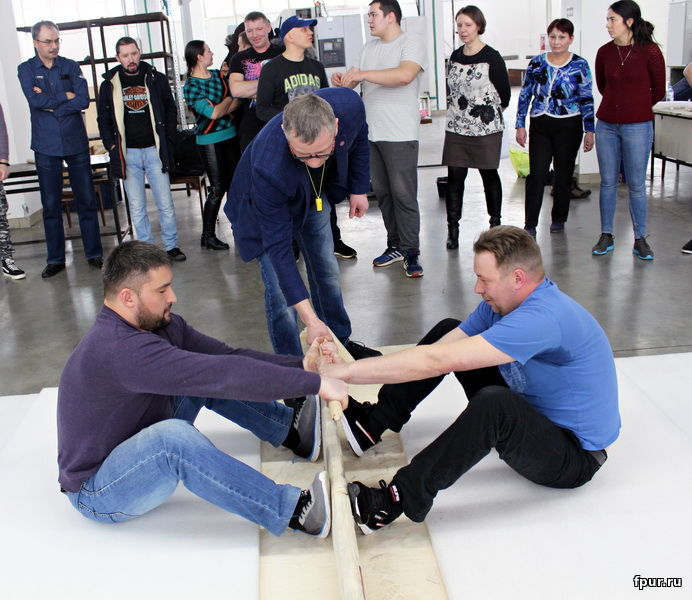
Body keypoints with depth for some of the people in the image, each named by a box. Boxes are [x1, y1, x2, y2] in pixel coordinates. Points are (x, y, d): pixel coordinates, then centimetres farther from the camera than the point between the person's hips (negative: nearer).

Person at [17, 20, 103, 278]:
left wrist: (51, 105, -12)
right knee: (50, 205, 6)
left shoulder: (71, 67, 4)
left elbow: (84, 100, -9)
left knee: (87, 201, 4)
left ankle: (94, 254, 14)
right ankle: (55, 259, 15)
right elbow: (34, 99, -14)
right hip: (46, 147, 0)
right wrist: (66, 96, -8)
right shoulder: (26, 70, 3)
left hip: (76, 143, 0)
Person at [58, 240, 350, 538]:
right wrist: (314, 383, -37)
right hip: (97, 493, -9)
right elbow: (222, 374, -39)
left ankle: (294, 432, 4)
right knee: (172, 435, -37)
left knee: (203, 377, 2)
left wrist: (300, 365, -17)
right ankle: (295, 511, -34)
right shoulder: (118, 349, -34)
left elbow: (225, 356, -6)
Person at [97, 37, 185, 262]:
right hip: (127, 153, 0)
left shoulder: (156, 79, 3)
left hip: (154, 150, 0)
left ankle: (171, 246, 15)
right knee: (137, 207, 4)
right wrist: (112, 146, 1)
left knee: (165, 203, 2)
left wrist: (167, 139, 4)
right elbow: (103, 119, 10)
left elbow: (170, 110, 12)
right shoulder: (109, 84, 4)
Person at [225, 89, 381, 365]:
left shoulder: (350, 106, -35)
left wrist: (359, 188, 0)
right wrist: (310, 319, -39)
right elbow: (278, 247, -38)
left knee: (328, 272, 16)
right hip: (266, 203, -4)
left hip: (315, 194, 5)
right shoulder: (268, 166, -45)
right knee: (281, 293, -9)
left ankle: (341, 343, 37)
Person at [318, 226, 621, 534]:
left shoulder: (543, 318, -32)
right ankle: (373, 423, 4)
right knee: (447, 330, 5)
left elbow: (437, 361, -37)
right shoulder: (502, 303, -2)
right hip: (533, 411, 9)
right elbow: (436, 348, -6)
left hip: (574, 454, -9)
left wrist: (348, 370, -32)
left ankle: (398, 500, -29)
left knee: (494, 402, -41)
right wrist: (349, 373, -16)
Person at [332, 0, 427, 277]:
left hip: (399, 134, -7)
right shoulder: (369, 48, 17)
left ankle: (411, 251, 1)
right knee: (382, 191, 11)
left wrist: (363, 74, -21)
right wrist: (343, 79, -6)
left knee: (404, 194, -6)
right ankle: (395, 245, 21)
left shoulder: (412, 42, -6)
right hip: (370, 132, 7)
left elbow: (404, 75, -24)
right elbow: (357, 79, 19)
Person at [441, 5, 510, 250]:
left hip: (486, 128, -4)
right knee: (454, 176, 1)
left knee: (489, 175, 9)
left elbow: (504, 94, -1)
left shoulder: (492, 58, -8)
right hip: (456, 128, 4)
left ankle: (496, 222, 24)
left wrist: (490, 113, 10)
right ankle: (453, 227, 6)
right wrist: (457, 111, 13)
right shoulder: (455, 57, 7)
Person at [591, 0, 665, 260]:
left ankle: (640, 239, 15)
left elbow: (659, 91, 3)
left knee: (636, 185, 3)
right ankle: (606, 236, 18)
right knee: (608, 182, 8)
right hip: (607, 125, 3)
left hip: (637, 126, -3)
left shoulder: (649, 51, -9)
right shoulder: (605, 52, 1)